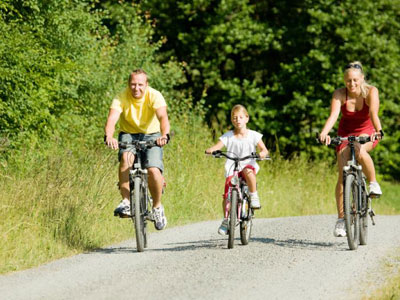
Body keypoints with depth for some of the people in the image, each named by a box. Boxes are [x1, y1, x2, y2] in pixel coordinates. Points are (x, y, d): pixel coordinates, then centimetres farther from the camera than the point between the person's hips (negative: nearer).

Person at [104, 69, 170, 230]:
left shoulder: (154, 96, -21)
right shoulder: (121, 98, -19)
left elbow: (163, 117, -35)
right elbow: (112, 118, -33)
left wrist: (164, 135, -56)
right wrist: (108, 136, -54)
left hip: (151, 135, 0)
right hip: (129, 134, 0)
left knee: (153, 170, -21)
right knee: (126, 157, -32)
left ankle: (157, 206, 4)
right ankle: (126, 201, -28)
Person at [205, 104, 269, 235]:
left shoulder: (253, 135, 3)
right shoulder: (228, 136, 3)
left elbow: (264, 149, -1)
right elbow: (217, 146, -8)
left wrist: (262, 153, -25)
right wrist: (210, 150, -31)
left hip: (248, 164, -2)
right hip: (232, 168, 2)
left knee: (248, 172, -39)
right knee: (227, 194, -12)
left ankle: (254, 196, -19)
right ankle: (226, 220, 6)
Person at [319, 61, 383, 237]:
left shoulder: (371, 92, -20)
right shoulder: (339, 94, -18)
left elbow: (374, 114, -34)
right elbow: (333, 115, -32)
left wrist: (378, 131, -53)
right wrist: (324, 133, -51)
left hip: (367, 132, -1)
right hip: (346, 133, 1)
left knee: (360, 151, -37)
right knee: (343, 174, -13)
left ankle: (373, 183, -12)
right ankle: (341, 219, -7)